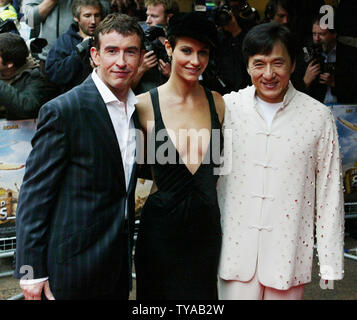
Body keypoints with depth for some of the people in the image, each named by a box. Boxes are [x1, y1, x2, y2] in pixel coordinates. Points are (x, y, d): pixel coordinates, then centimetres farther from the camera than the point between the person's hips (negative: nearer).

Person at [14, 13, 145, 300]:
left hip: (120, 263, 6)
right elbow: (34, 193, -13)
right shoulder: (62, 111, -14)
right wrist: (31, 271, -15)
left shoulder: (139, 109, 7)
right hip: (75, 265, -6)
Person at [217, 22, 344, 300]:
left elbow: (330, 193, 1)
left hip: (289, 252, 0)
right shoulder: (228, 107, 0)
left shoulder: (318, 116, -3)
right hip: (235, 248, 1)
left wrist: (331, 263, 1)